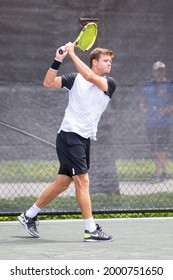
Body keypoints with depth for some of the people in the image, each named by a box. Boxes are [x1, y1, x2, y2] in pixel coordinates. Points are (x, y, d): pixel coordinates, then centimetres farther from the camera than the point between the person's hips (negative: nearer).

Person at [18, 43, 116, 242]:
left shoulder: (110, 84, 5)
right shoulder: (75, 78, 1)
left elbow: (90, 77, -12)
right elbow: (49, 83, -4)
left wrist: (72, 53, -10)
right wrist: (58, 60, -14)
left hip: (85, 139, 5)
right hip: (69, 134, -5)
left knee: (62, 182, 10)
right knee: (82, 180, -11)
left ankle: (29, 216, 24)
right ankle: (91, 230, -10)